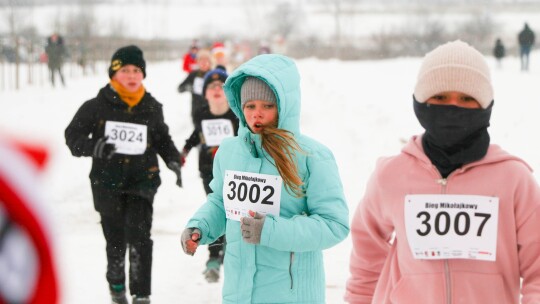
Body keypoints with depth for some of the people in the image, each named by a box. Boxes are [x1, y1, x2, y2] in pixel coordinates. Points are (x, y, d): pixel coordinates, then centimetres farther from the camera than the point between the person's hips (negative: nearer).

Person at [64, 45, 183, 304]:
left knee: (139, 236, -14)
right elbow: (73, 135, 0)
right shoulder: (97, 106, -4)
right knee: (116, 239, 7)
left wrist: (173, 160, 2)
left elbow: (162, 139, 20)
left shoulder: (152, 108, 5)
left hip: (142, 180, 0)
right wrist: (93, 147, -20)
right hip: (108, 181, 0)